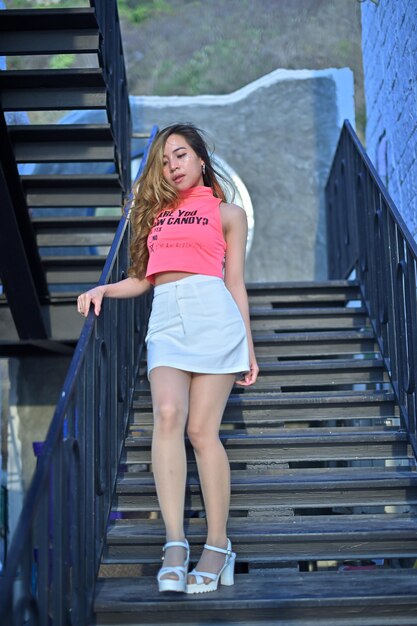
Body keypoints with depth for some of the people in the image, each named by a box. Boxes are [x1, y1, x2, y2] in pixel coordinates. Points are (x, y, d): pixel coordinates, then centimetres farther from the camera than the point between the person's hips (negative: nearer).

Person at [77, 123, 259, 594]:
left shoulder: (226, 213, 17)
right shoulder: (154, 211, 25)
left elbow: (236, 283, 14)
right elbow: (144, 278, 24)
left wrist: (248, 346, 9)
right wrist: (103, 290, 6)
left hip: (213, 314, -2)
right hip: (166, 319, 3)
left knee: (201, 428, -9)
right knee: (168, 415, -20)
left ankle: (218, 546, 0)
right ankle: (175, 543, -21)